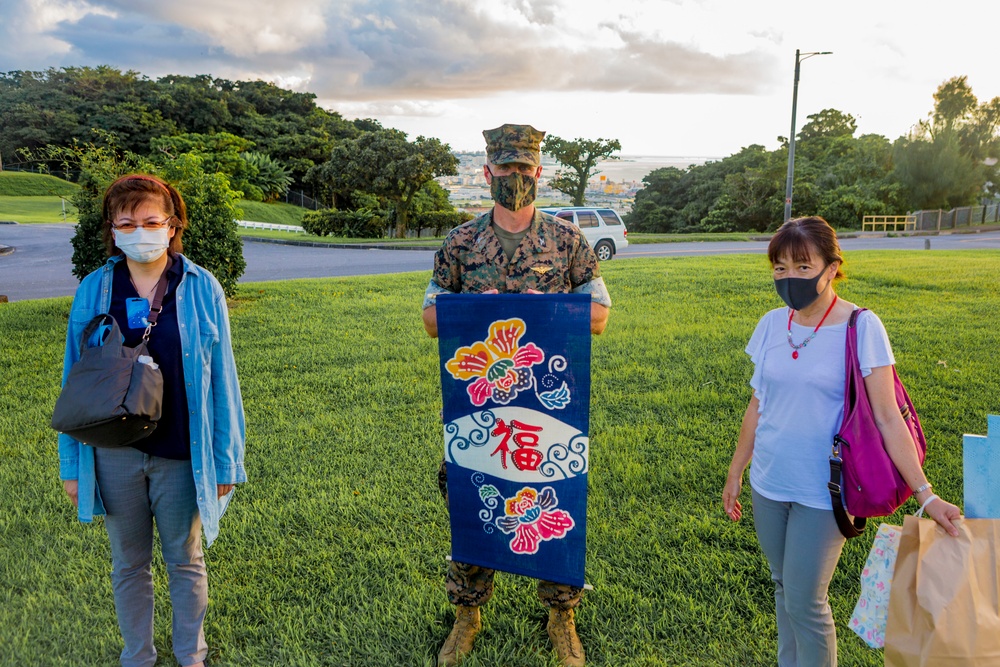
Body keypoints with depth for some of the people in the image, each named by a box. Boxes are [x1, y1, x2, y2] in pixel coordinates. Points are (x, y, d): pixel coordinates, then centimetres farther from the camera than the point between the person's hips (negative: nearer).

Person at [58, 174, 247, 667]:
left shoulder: (201, 288, -7)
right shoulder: (93, 291, -1)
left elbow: (221, 380, -4)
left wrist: (225, 460, -3)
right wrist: (72, 464, 5)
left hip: (181, 455, -2)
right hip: (114, 454, 2)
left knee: (185, 562, 15)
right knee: (128, 565, 17)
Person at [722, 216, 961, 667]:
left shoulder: (861, 327, -13)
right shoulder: (773, 324, 0)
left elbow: (887, 418, -13)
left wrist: (925, 494, -18)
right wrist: (735, 473, 12)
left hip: (821, 491, -4)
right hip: (767, 483, 5)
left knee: (805, 602, 2)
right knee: (783, 589, 19)